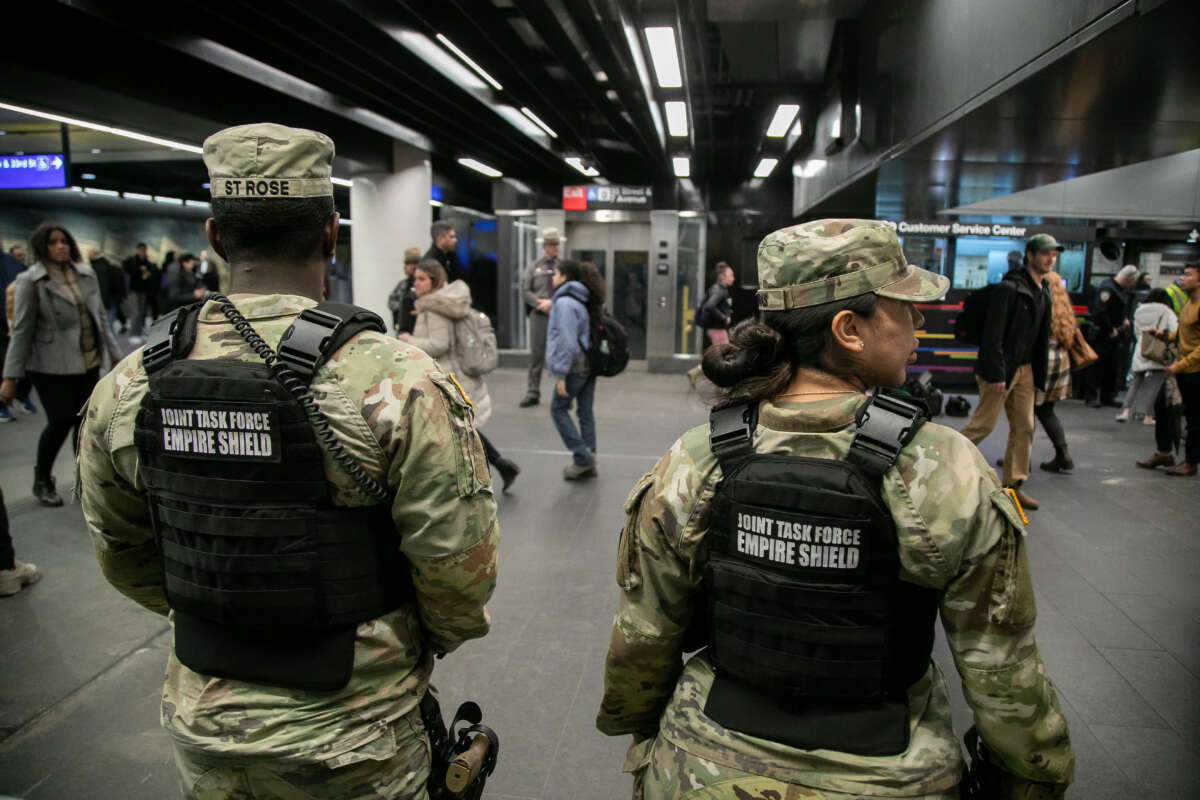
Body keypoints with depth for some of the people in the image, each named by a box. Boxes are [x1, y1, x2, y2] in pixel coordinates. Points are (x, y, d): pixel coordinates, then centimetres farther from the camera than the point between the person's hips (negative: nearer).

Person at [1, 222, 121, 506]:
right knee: (61, 422, -4)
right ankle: (42, 481, 20)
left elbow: (100, 319, 14)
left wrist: (114, 354, 14)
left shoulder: (86, 274, 7)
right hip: (52, 367, -4)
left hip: (89, 363, 4)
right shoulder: (30, 281, -6)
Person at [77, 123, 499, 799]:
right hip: (349, 742, -3)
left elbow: (122, 555, 4)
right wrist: (423, 643, 1)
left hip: (202, 722, 4)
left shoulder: (126, 387, -9)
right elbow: (461, 571, -20)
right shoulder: (400, 384, -24)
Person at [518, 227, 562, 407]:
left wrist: (552, 302, -12)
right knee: (536, 354, 2)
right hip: (539, 315, 1)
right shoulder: (534, 267, 8)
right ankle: (532, 393, 9)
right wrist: (540, 303, -10)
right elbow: (525, 290, 3)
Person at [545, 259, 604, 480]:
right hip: (589, 364, 9)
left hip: (575, 367, -9)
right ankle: (588, 463, 17)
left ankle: (582, 456, 0)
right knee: (585, 412, 11)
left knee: (558, 409, 4)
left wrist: (561, 374, -20)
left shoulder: (564, 303, -15)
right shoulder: (582, 301, 13)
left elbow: (567, 341, -21)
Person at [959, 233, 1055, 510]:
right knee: (984, 424, -5)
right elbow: (993, 334, -18)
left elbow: (1042, 336, 18)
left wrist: (1039, 375, 13)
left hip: (1025, 369, 8)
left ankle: (1013, 485, 15)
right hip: (1001, 368, -8)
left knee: (1024, 427, 7)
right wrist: (996, 373, -21)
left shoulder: (1043, 292, 13)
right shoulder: (1008, 288, -13)